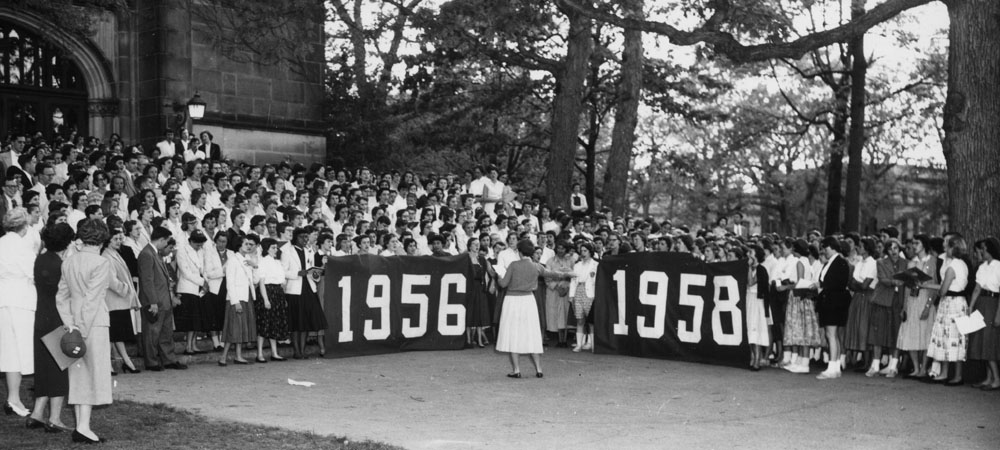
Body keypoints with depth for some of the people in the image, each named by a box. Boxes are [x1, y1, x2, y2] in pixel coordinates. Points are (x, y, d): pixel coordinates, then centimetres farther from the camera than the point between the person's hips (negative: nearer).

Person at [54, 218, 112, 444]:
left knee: (78, 374, 12)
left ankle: (80, 426, 15)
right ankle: (83, 427, -6)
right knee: (94, 372, -1)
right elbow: (91, 300, -17)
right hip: (95, 323, -6)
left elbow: (61, 296, 6)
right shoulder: (101, 263, -13)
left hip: (74, 323, 6)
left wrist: (69, 323, 0)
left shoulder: (68, 262, 8)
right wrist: (82, 331, -16)